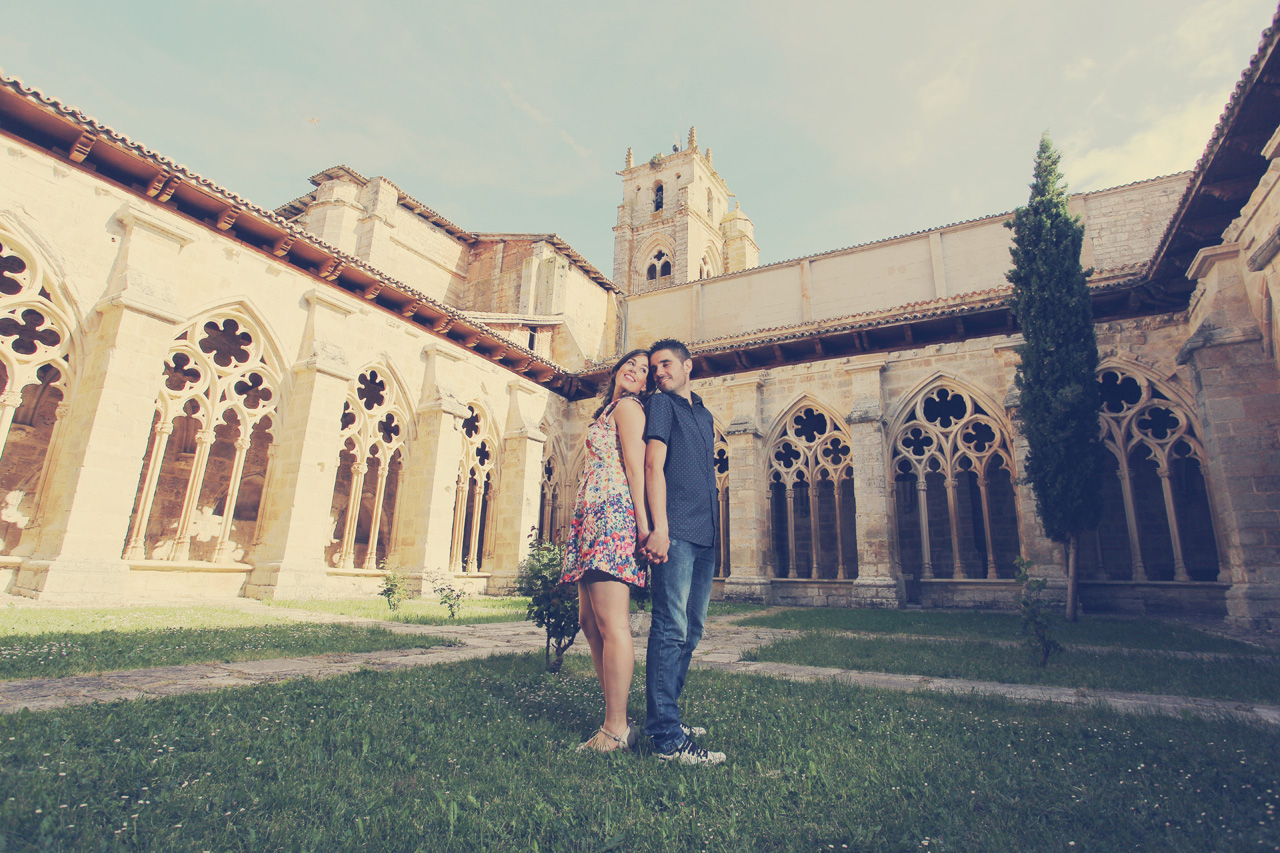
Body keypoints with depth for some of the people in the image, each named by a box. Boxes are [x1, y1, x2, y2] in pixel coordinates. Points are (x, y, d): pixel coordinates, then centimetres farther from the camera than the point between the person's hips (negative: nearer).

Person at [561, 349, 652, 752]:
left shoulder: (627, 406, 2)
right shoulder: (609, 410, 29)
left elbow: (636, 465, -10)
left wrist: (642, 521, -18)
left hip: (612, 512, -10)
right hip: (597, 516, 10)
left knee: (612, 624, -10)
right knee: (589, 620, 9)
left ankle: (616, 731, -4)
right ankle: (615, 721, 16)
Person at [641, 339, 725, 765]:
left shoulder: (704, 415, 24)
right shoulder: (661, 405, 3)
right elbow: (653, 465, -8)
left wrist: (714, 527, 17)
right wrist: (659, 526, -19)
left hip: (704, 536, 8)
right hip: (676, 531, -8)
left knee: (691, 629, 10)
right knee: (672, 628, -9)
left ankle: (664, 717, 21)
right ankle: (666, 737, -5)